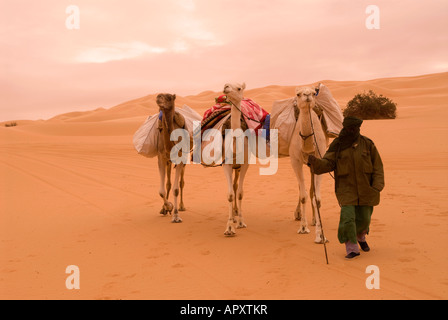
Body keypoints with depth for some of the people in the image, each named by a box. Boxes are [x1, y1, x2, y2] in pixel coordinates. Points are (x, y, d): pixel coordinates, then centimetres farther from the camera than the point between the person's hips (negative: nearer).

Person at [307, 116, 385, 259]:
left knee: (364, 218, 9)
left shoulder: (367, 144, 0)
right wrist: (315, 161, -29)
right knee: (348, 217, -13)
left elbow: (378, 167, 2)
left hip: (365, 188, 1)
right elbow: (328, 164, -8)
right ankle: (352, 249, 2)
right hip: (346, 188, -1)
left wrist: (377, 187, -7)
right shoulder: (337, 145, -1)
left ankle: (360, 237, 43)